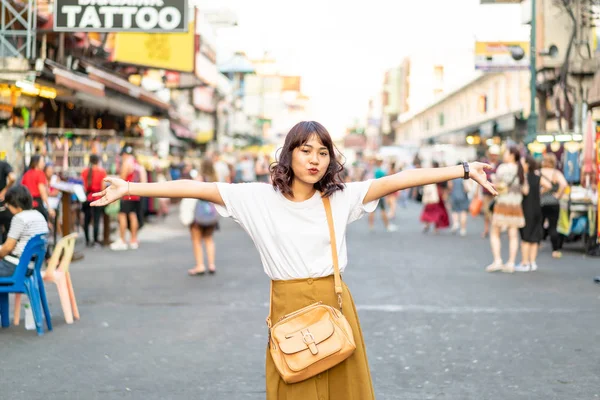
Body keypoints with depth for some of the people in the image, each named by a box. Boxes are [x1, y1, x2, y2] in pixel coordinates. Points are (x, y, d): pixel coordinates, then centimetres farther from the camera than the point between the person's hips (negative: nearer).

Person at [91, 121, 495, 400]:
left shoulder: (341, 198, 0)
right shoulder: (260, 198, -3)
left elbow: (397, 180, -6)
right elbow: (196, 187, -8)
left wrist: (465, 169, -10)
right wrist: (130, 188, -12)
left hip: (335, 306, 2)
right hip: (288, 307, -1)